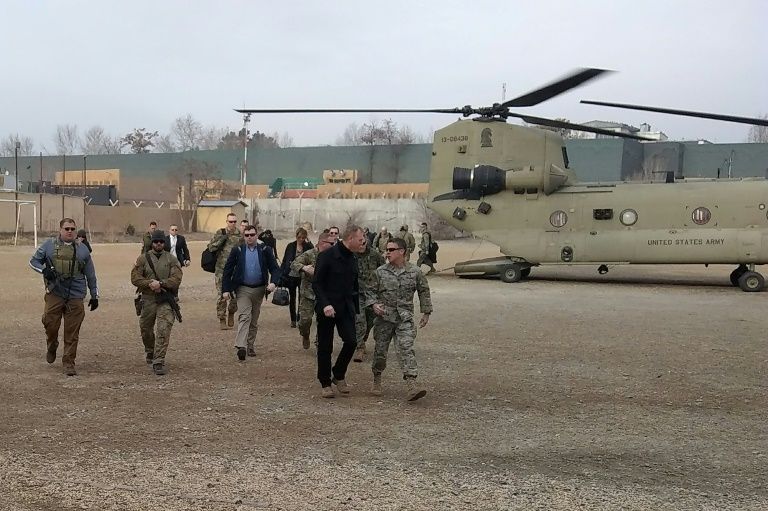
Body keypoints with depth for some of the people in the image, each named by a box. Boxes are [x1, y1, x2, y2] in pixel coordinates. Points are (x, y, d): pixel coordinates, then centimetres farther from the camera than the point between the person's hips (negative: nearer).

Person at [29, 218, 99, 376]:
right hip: (54, 294, 0)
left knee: (72, 332, -1)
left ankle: (68, 363, 7)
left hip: (75, 297, 1)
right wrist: (44, 270, -8)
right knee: (50, 324, -6)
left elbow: (91, 275, 15)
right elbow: (34, 261, 13)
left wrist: (94, 295, 14)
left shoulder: (82, 249, 10)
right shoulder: (49, 245, 7)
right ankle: (51, 348, 26)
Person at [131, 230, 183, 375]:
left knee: (163, 331, -13)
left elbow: (176, 279, -7)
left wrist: (160, 283, -20)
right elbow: (135, 278, -2)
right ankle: (149, 351, 46)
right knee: (145, 329, 16)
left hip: (166, 300, -2)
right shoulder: (143, 258, 5)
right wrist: (150, 284, -16)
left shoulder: (171, 259, 4)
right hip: (148, 300, 2)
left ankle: (159, 362, -10)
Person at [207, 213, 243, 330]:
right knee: (221, 296, -4)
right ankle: (222, 319, 5)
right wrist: (221, 239, -13)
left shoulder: (240, 236, 5)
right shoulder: (220, 233, 2)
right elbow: (211, 247, -1)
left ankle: (231, 314, 30)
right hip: (221, 269, -1)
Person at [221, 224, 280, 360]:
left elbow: (274, 268, 0)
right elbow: (227, 270, 1)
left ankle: (250, 346, 22)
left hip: (259, 290, 2)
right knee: (244, 317, -16)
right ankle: (241, 347, -26)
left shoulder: (265, 250, 1)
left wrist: (273, 282, -19)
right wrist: (225, 289, -5)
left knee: (254, 320, 11)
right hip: (243, 289, -2)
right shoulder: (237, 251, 0)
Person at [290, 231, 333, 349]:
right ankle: (305, 336, 27)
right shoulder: (309, 255, -10)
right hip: (308, 293, -3)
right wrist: (304, 268, -41)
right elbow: (294, 264, -21)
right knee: (305, 319, -4)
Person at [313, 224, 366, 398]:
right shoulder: (327, 256, -12)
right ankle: (325, 383, 17)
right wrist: (325, 304, -25)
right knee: (325, 347, 3)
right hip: (327, 308, -5)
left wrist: (355, 308, 15)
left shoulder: (352, 259, 9)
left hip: (346, 308, 5)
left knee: (351, 341, -8)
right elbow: (316, 284, -13)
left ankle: (339, 375, 14)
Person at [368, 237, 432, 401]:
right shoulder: (380, 272, 1)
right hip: (384, 317, 1)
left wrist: (426, 313, 13)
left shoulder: (415, 272, 0)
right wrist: (374, 304, -12)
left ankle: (411, 384, -22)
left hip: (405, 318, -1)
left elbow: (424, 292, 11)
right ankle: (377, 381, 29)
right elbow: (371, 290, 7)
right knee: (380, 350, 8)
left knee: (406, 349, -15)